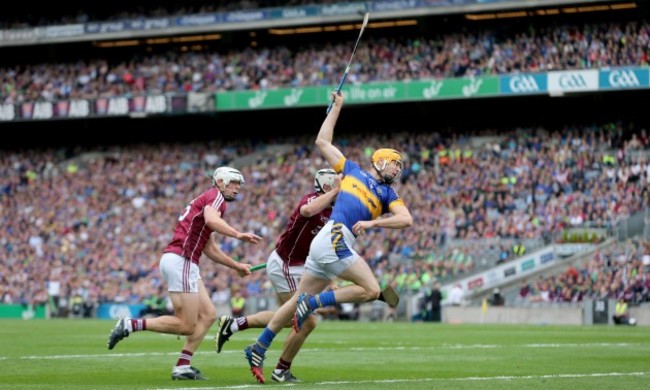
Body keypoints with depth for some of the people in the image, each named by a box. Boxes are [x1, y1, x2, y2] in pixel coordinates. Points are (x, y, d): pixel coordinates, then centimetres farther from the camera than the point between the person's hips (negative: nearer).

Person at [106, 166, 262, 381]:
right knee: (186, 326, -9)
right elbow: (211, 220, -26)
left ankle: (182, 366, 5)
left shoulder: (206, 201, 28)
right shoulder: (215, 196, -1)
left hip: (184, 264, 10)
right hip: (180, 260, -10)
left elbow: (210, 249, 33)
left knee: (208, 315, 10)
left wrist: (237, 266, 36)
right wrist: (238, 235, -31)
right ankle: (130, 324, -8)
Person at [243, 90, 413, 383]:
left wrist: (372, 222, -9)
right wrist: (337, 107, 23)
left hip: (330, 245, 6)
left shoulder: (388, 194, 21)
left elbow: (406, 219, 5)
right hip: (333, 238, -6)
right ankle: (313, 303, -10)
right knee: (371, 290, -13)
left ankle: (258, 349, 11)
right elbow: (323, 141, 19)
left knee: (299, 302, 7)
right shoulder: (352, 170, 12)